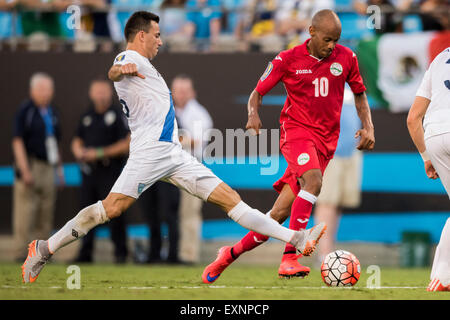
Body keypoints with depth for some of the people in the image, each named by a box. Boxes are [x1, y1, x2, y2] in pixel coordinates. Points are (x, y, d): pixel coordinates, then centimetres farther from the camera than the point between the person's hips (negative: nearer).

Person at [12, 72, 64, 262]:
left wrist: (59, 167, 19)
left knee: (46, 215, 8)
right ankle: (20, 253, -5)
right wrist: (25, 171, -18)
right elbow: (18, 142, -12)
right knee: (25, 214, -7)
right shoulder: (25, 111, -8)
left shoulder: (52, 112, 16)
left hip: (48, 168, 8)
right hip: (31, 166, -8)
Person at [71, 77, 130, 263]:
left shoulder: (117, 115, -4)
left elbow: (127, 143, -10)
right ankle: (85, 253, 15)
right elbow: (77, 141, 21)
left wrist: (100, 153, -14)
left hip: (110, 171, -6)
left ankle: (120, 252, 0)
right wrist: (79, 151, -3)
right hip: (89, 170, 6)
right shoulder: (87, 116, 15)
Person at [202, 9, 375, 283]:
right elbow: (258, 92, 6)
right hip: (296, 130, -3)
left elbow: (359, 93, 19)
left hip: (326, 142, 3)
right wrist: (254, 114, -16)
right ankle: (290, 257, -36)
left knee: (280, 214, -3)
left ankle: (230, 254, 14)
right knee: (313, 181, -34)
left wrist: (368, 126, 3)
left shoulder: (346, 58, 5)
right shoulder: (288, 60, -2)